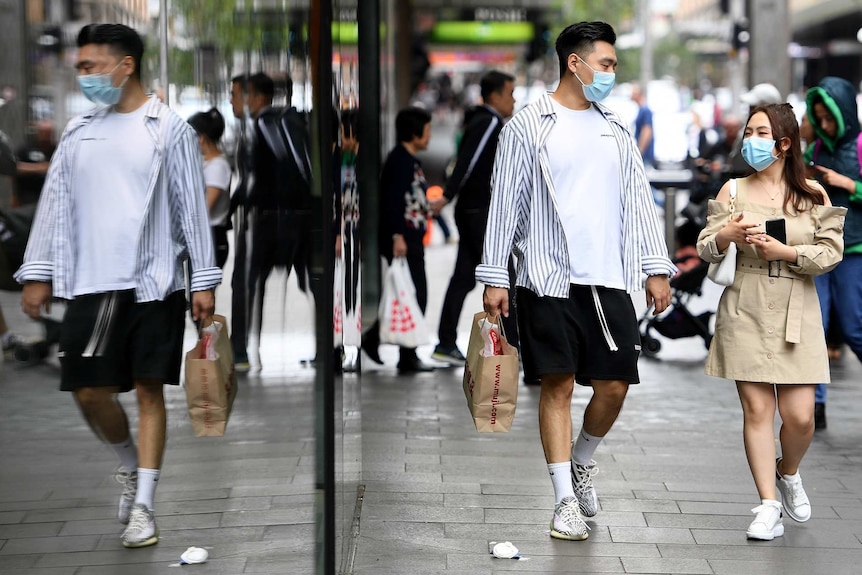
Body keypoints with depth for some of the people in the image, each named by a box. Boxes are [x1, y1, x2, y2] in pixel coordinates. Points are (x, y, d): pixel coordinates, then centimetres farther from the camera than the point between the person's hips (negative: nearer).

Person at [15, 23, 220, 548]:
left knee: (150, 390, -2)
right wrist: (38, 274, 8)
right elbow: (55, 205, 13)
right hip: (91, 286, 4)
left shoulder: (169, 128, 0)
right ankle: (132, 467, 28)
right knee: (90, 393, 1)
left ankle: (143, 506, 4)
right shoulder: (78, 132, 11)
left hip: (155, 284, -3)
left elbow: (193, 208, -1)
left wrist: (205, 280, -5)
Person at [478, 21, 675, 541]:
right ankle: (566, 500, 1)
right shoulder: (529, 125, 1)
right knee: (558, 385, -4)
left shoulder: (615, 129, 15)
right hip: (549, 279, -4)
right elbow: (506, 203, 0)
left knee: (615, 385, 2)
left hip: (609, 281, 4)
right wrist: (494, 276, -4)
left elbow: (639, 200, 15)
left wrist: (656, 268, 6)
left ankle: (581, 463, 29)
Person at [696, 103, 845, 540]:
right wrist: (725, 235, -16)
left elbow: (831, 252, -2)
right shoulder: (733, 191, 6)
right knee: (756, 408, -4)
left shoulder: (813, 195, 4)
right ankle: (768, 506, 2)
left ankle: (787, 473, 27)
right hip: (745, 314, 0)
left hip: (795, 315, 0)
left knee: (800, 415, -4)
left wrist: (785, 251, -15)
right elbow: (705, 250, 6)